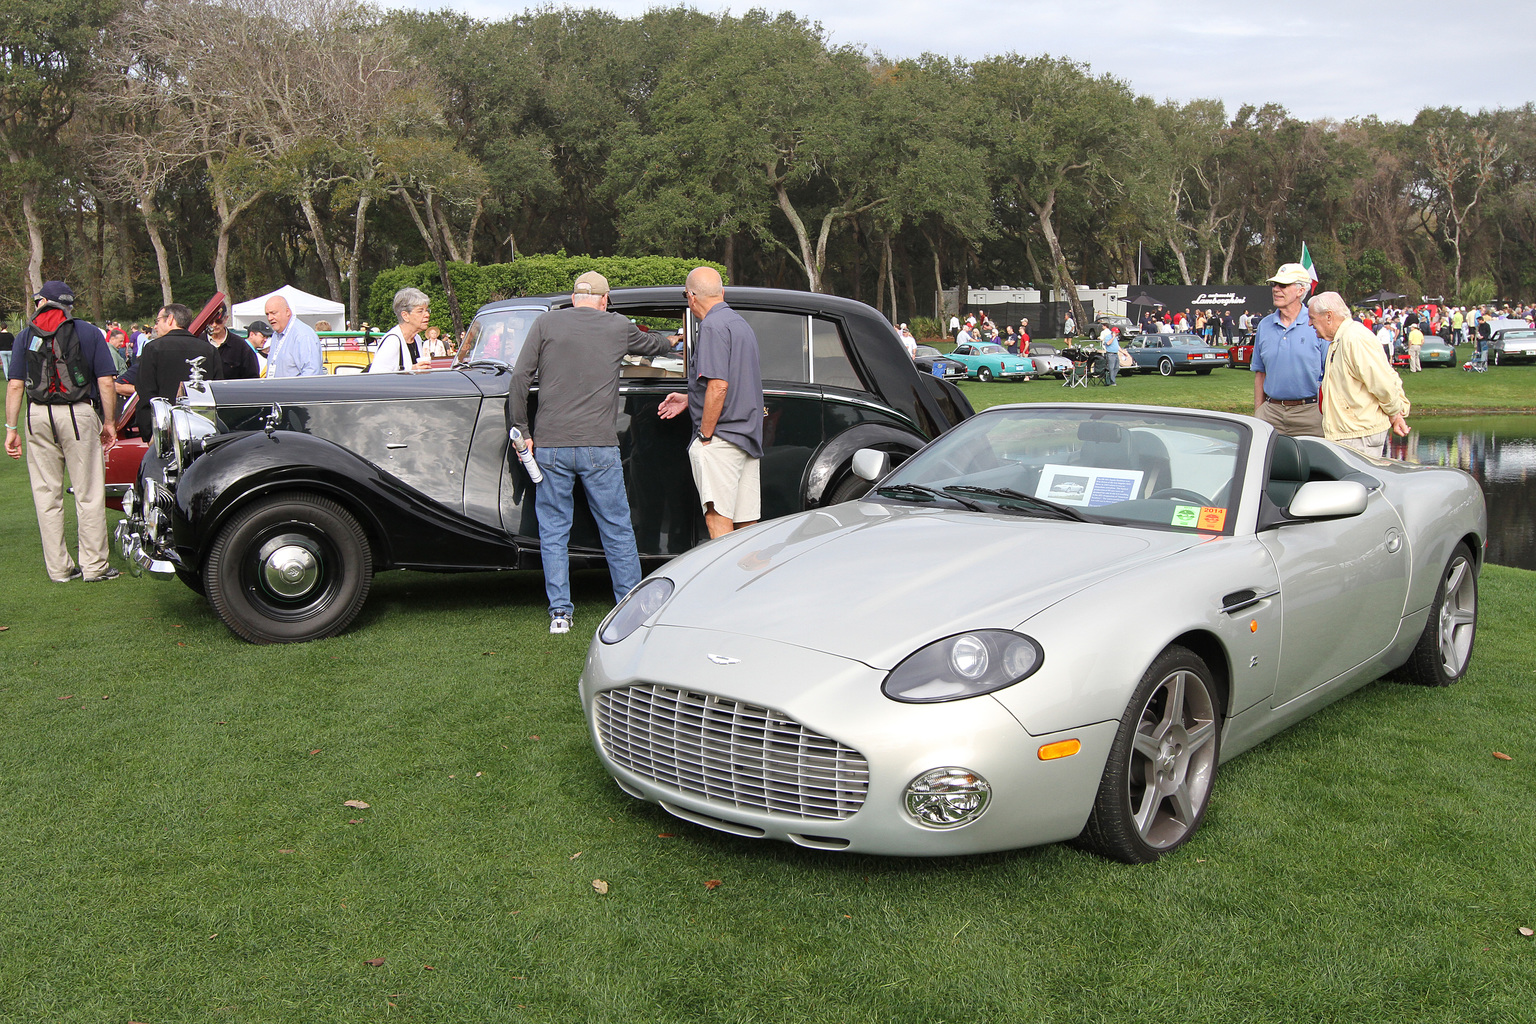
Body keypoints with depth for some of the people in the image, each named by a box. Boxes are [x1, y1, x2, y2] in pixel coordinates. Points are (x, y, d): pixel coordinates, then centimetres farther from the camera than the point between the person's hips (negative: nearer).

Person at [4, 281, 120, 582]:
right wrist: (109, 422, 4)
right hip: (79, 414, -2)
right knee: (89, 494, 2)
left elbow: (15, 385, 3)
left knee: (46, 496, 8)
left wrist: (12, 428, 5)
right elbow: (105, 382, -2)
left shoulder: (26, 336, 9)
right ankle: (94, 565, 4)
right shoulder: (89, 332, 5)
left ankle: (58, 568, 12)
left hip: (38, 417, 2)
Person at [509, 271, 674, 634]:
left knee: (553, 532, 10)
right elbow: (654, 344, 28)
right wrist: (673, 339, 51)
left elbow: (520, 377, -2)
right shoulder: (618, 327, 8)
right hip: (599, 446, 0)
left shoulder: (546, 322, 5)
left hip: (551, 445, 0)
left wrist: (522, 430, 5)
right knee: (618, 531, 11)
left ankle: (560, 612, 11)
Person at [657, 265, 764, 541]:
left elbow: (718, 386, -21)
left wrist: (705, 436, -14)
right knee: (746, 524, 11)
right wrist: (688, 400, 27)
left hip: (721, 437, -10)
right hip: (749, 437, 10)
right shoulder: (741, 323, 20)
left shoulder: (713, 325, -10)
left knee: (717, 517, -14)